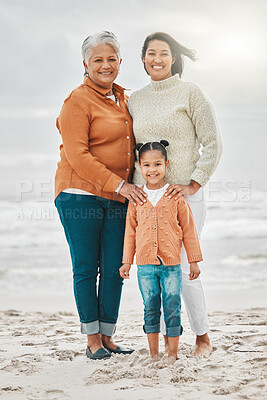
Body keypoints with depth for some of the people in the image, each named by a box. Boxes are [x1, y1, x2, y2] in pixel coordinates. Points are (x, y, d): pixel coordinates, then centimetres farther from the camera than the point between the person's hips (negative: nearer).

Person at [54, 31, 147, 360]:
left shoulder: (122, 99, 16)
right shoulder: (77, 101, -7)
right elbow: (77, 156, -14)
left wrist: (130, 187, 13)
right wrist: (119, 184, -18)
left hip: (118, 198, 6)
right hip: (81, 194, -6)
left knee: (114, 270, 5)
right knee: (86, 269, 1)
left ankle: (107, 337, 16)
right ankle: (92, 340, 11)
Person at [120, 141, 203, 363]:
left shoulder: (176, 196, -1)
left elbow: (188, 229, 4)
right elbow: (131, 231, 12)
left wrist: (194, 260, 4)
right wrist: (127, 261, 10)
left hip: (171, 263, -2)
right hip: (145, 264, 2)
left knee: (172, 309, 2)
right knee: (150, 309, 9)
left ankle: (173, 353, 12)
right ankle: (154, 354, 18)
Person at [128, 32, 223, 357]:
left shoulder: (190, 93, -1)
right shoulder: (135, 100, 13)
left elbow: (213, 144, -4)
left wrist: (192, 184, -12)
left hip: (184, 194, -4)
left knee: (183, 269, -7)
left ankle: (203, 336, 12)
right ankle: (167, 338, 16)